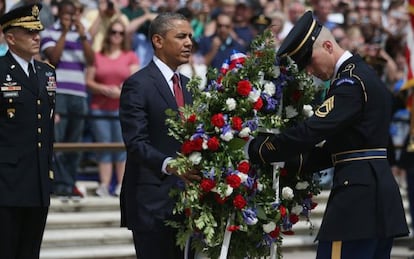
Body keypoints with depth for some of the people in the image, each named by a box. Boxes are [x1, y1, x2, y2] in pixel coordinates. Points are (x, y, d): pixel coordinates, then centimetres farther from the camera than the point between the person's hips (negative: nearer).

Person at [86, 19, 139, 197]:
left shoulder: (130, 57, 9)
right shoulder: (97, 57, 10)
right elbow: (88, 82, 5)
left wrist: (121, 92, -14)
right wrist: (104, 89, -10)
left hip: (123, 108, -1)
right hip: (99, 107, 1)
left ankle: (121, 186, 0)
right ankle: (104, 186, 1)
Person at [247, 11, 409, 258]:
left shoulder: (351, 82, -14)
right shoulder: (364, 75, 17)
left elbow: (311, 131, -21)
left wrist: (258, 150, -13)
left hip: (358, 193, -10)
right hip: (380, 190, 10)